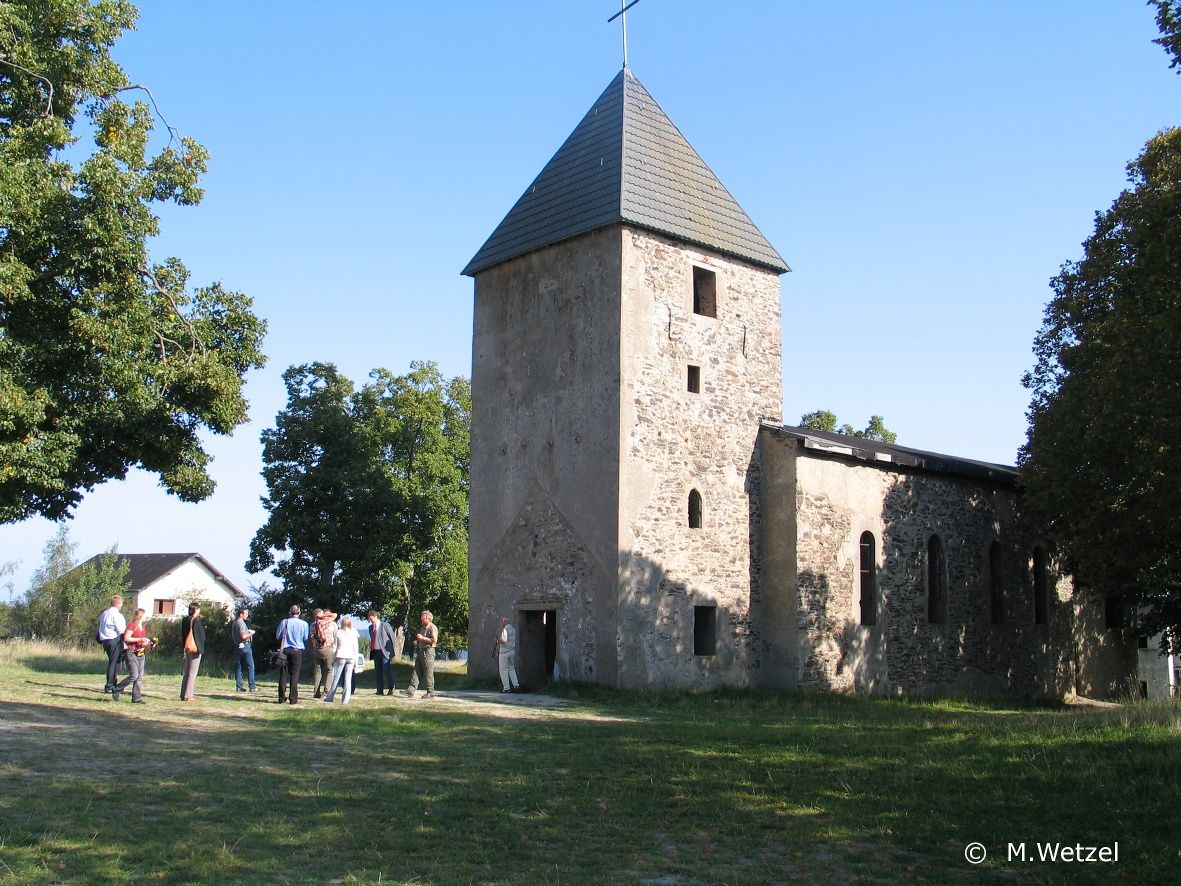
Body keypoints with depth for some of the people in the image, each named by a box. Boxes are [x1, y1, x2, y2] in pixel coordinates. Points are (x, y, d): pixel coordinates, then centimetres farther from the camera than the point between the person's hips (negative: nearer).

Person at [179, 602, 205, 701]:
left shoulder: (184, 620, 6)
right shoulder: (196, 621, -15)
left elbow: (182, 634, 12)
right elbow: (200, 635, -17)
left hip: (187, 649, 8)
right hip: (195, 648, -8)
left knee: (187, 672, 15)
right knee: (192, 672, -4)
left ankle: (184, 694, 18)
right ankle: (187, 695, -5)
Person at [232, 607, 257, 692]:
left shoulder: (234, 622, 14)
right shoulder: (241, 623, -16)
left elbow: (230, 636, 22)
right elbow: (243, 636, -24)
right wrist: (251, 634, -7)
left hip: (238, 646, 9)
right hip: (245, 645, -9)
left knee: (240, 666, 9)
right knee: (250, 666, -4)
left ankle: (239, 687, 8)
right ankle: (252, 687, -5)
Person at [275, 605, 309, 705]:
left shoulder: (284, 622, -3)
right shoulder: (304, 624, -4)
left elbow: (277, 636, 2)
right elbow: (305, 638, 4)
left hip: (285, 650, 1)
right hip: (297, 651, -1)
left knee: (283, 675, 7)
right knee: (294, 675, 2)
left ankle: (282, 698, 9)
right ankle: (293, 699, 0)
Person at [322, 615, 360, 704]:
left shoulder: (338, 632, 2)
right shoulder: (353, 633, 5)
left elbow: (334, 647, 3)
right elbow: (356, 648, 6)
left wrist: (332, 659, 9)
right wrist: (356, 660, 11)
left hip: (340, 656, -1)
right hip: (351, 657, 1)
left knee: (336, 677, 5)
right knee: (348, 678, 1)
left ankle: (329, 697, 10)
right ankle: (346, 699, -1)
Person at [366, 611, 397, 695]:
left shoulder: (385, 625, -5)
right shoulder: (370, 627, 13)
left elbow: (392, 637, -3)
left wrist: (391, 649, -4)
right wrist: (370, 646, 5)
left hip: (384, 651, -6)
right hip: (375, 651, 6)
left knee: (387, 670, -9)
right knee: (378, 671, 7)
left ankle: (391, 689, 1)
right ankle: (380, 690, 10)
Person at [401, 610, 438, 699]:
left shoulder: (432, 628, -8)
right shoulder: (422, 628, 21)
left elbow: (434, 640, -20)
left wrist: (422, 638, -16)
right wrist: (416, 641, 13)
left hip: (428, 652, -9)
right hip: (420, 651, 9)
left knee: (428, 674, -5)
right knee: (416, 672, 3)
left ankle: (430, 693, 2)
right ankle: (411, 691, -1)